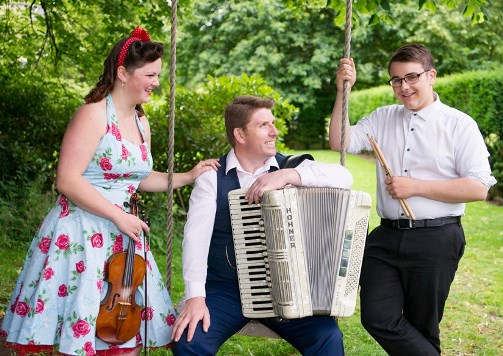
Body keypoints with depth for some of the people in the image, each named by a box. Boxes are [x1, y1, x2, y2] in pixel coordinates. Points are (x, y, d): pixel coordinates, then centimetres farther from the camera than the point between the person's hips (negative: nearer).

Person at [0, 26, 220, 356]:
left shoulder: (141, 122, 12)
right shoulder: (94, 114, -13)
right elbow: (68, 181, -19)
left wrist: (188, 177, 13)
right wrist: (119, 216, -19)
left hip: (120, 236, 8)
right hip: (80, 234, -8)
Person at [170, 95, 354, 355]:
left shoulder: (289, 167, 2)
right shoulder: (212, 177, -2)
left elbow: (344, 177, -13)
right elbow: (196, 236, -13)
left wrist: (287, 176, -25)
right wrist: (196, 297, -24)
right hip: (224, 289, -1)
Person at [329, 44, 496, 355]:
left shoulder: (459, 124, -4)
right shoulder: (383, 118, 11)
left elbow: (479, 188, -11)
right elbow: (340, 142, 2)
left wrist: (416, 186, -15)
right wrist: (343, 91, -6)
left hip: (435, 240, -4)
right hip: (387, 236, 4)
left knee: (422, 328, 8)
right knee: (377, 318, -5)